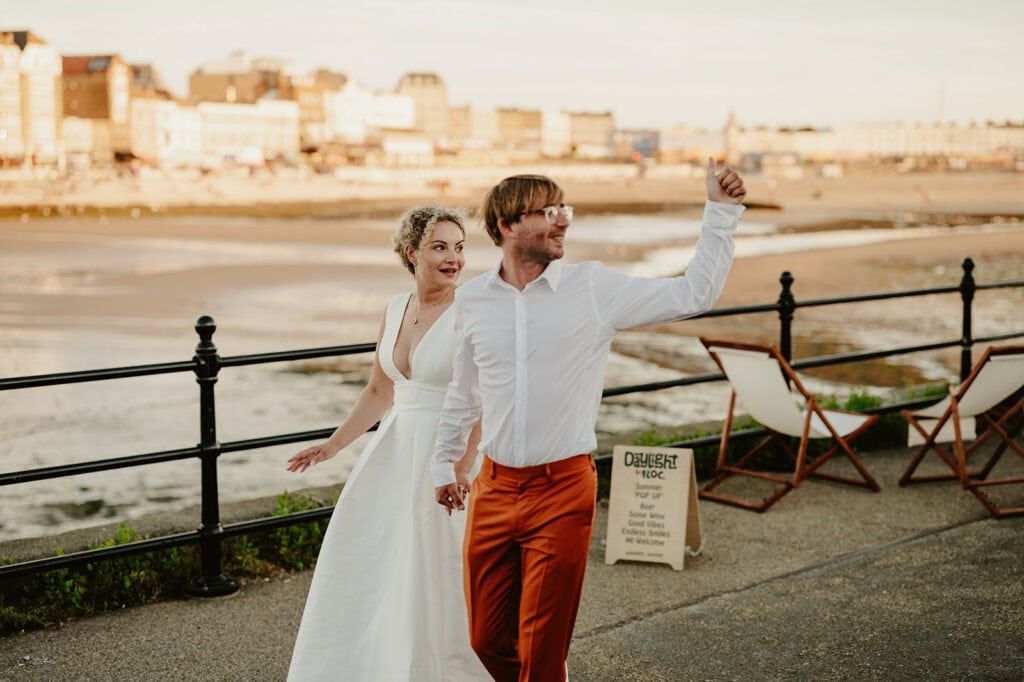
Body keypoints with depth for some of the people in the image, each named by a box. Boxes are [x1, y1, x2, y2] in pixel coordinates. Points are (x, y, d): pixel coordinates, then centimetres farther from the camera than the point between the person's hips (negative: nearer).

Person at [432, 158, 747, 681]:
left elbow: (693, 293, -7)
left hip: (563, 490, -3)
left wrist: (720, 211, -12)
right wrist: (444, 462, 25)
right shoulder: (472, 299, 4)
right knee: (488, 639, 11)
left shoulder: (594, 289, -4)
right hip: (494, 488, 3)